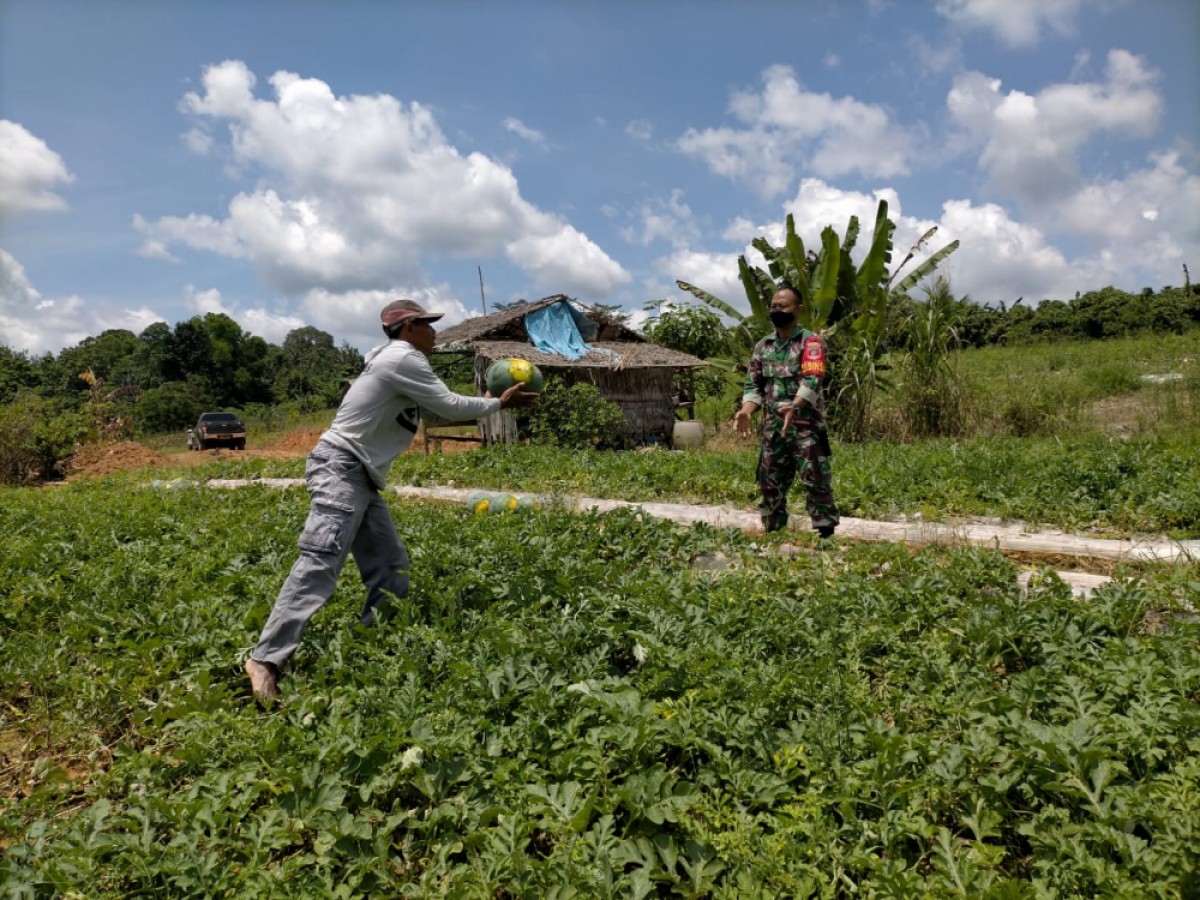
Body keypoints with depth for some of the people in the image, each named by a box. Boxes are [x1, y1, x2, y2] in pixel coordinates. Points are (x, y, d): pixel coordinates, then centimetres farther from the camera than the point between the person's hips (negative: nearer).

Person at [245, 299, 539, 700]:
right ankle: (266, 659, -20)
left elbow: (441, 409, 24)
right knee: (321, 562, -19)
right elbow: (450, 406, -9)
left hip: (361, 477, 11)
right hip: (340, 469, -11)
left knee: (390, 567, 7)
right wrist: (498, 403, 2)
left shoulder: (398, 362, 21)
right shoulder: (402, 358, -10)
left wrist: (489, 402, 24)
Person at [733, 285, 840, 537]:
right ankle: (773, 532, 23)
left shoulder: (810, 342, -4)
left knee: (816, 481, -4)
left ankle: (826, 533, 4)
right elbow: (753, 385, 11)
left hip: (806, 426, -5)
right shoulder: (762, 346, 13)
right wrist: (746, 411, -8)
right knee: (770, 483, 10)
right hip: (773, 428, 6)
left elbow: (813, 381, -18)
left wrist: (794, 407, -34)